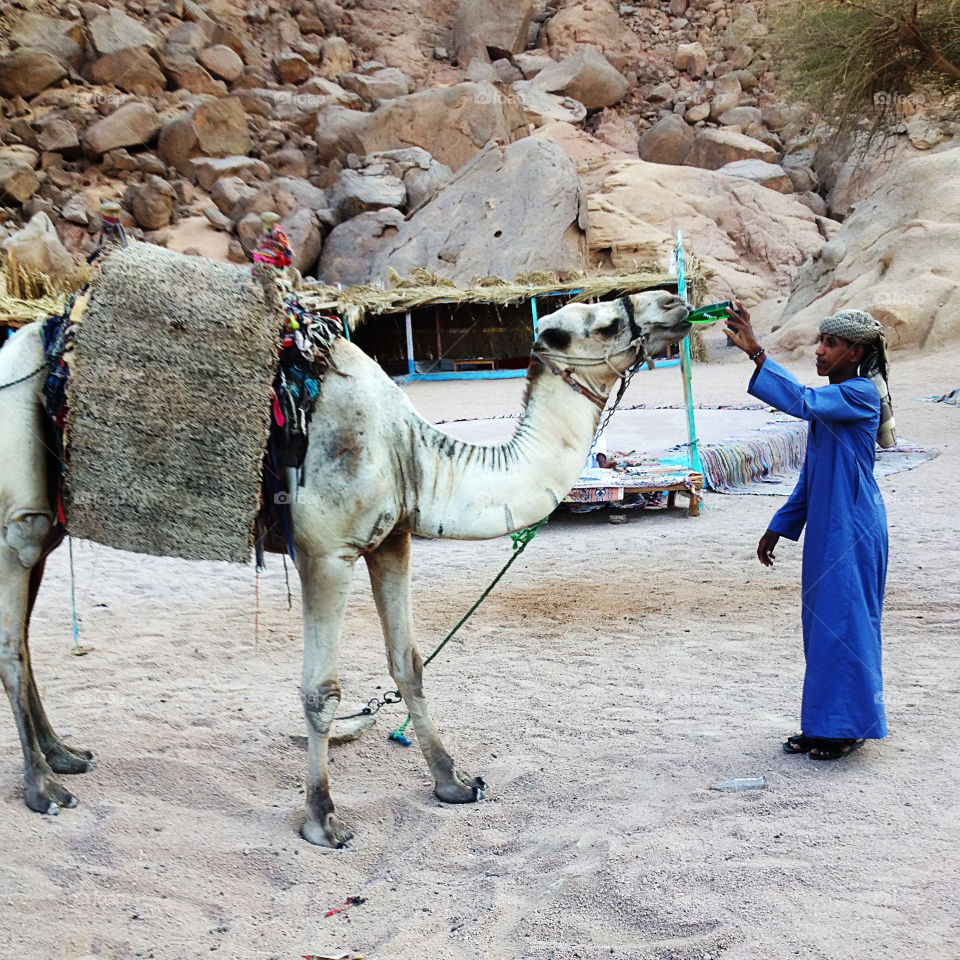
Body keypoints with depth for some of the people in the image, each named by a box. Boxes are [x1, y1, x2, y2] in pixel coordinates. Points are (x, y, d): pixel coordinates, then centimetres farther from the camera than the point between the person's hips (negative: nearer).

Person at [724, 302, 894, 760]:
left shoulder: (861, 394, -13)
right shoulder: (830, 400, 14)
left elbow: (803, 401, -32)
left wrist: (756, 352, -37)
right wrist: (779, 527, 19)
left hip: (853, 531, -9)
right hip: (825, 531, 9)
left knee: (844, 620, -3)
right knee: (821, 623, 12)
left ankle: (847, 727, 7)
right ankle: (823, 726, 21)